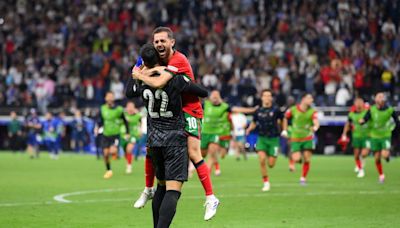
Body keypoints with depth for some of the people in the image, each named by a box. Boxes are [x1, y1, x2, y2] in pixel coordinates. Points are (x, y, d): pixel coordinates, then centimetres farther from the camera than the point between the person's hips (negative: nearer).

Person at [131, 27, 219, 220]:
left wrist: (140, 75, -16)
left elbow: (158, 83, -34)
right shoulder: (162, 60, 5)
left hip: (189, 111, -8)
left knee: (193, 154, -16)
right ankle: (148, 190, 26)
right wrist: (146, 72, -10)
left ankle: (211, 199, -11)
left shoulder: (178, 60, -23)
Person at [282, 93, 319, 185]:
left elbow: (316, 122, -24)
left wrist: (315, 127, -47)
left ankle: (303, 178, 17)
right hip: (295, 139, -1)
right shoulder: (293, 110, -8)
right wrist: (284, 130, 9)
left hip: (307, 138, 1)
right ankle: (292, 157, 22)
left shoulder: (312, 111, -8)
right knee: (296, 159, -16)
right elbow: (285, 118, 11)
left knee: (307, 159, -4)